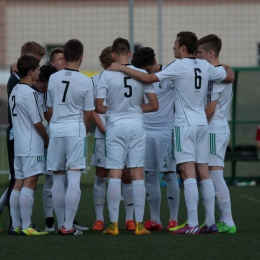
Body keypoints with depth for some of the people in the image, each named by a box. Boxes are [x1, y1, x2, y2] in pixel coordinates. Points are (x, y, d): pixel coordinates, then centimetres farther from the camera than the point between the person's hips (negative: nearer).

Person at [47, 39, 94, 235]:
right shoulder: (86, 81, -7)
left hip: (56, 130, 4)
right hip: (76, 130, -4)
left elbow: (50, 110, 13)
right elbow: (89, 114, -2)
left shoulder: (53, 79, 4)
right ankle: (68, 226, -8)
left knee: (58, 179, 11)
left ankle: (61, 224, 16)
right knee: (74, 179, -4)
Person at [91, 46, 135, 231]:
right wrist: (104, 129, -10)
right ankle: (99, 219, 7)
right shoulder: (96, 80, 5)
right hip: (103, 135, 0)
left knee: (127, 175, 0)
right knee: (101, 176, 1)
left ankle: (130, 219, 7)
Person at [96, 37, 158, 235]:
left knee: (115, 175, 2)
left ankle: (113, 224, 1)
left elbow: (98, 107, -5)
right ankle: (139, 224, 5)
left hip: (115, 128, -1)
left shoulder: (107, 75, -6)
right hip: (137, 126, 1)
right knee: (137, 175, 5)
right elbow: (154, 105, 1)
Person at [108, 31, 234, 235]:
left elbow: (149, 78, -15)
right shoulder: (205, 67, 6)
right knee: (203, 172, 9)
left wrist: (121, 68, -7)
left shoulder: (179, 66, -11)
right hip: (202, 123, 7)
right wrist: (227, 67, 42)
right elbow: (230, 77, 19)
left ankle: (193, 224, -14)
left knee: (188, 173, -9)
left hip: (185, 124, -7)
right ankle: (211, 223, 9)